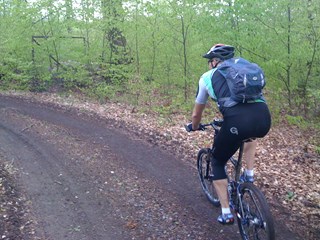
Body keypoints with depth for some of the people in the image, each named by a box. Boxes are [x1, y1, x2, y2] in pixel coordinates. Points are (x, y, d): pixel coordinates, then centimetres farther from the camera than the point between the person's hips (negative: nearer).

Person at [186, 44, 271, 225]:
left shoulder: (208, 77, 21)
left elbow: (197, 113, 32)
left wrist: (194, 127, 55)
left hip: (237, 121, -4)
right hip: (264, 119, 4)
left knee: (218, 163, 23)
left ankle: (226, 213, 22)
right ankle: (249, 175, 35)